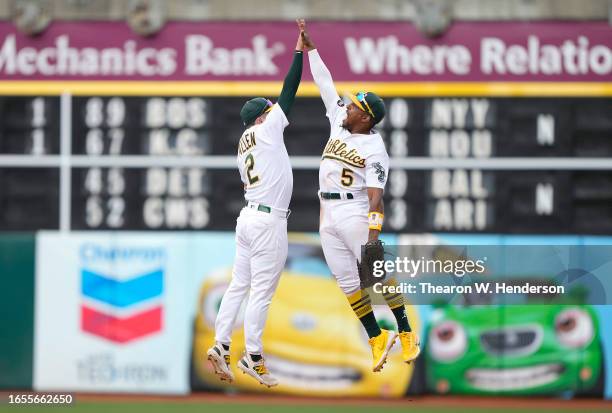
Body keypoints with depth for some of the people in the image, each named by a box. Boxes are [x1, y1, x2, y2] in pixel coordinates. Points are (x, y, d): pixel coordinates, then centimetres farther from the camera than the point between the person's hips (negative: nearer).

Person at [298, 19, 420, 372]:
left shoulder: (374, 148, -10)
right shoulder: (339, 122, 10)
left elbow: (375, 193, -18)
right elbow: (325, 84, 14)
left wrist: (373, 232, -27)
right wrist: (309, 47, 12)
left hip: (355, 215, -7)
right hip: (328, 217, 7)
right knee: (348, 283, 5)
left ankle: (406, 334, -1)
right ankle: (378, 339, 10)